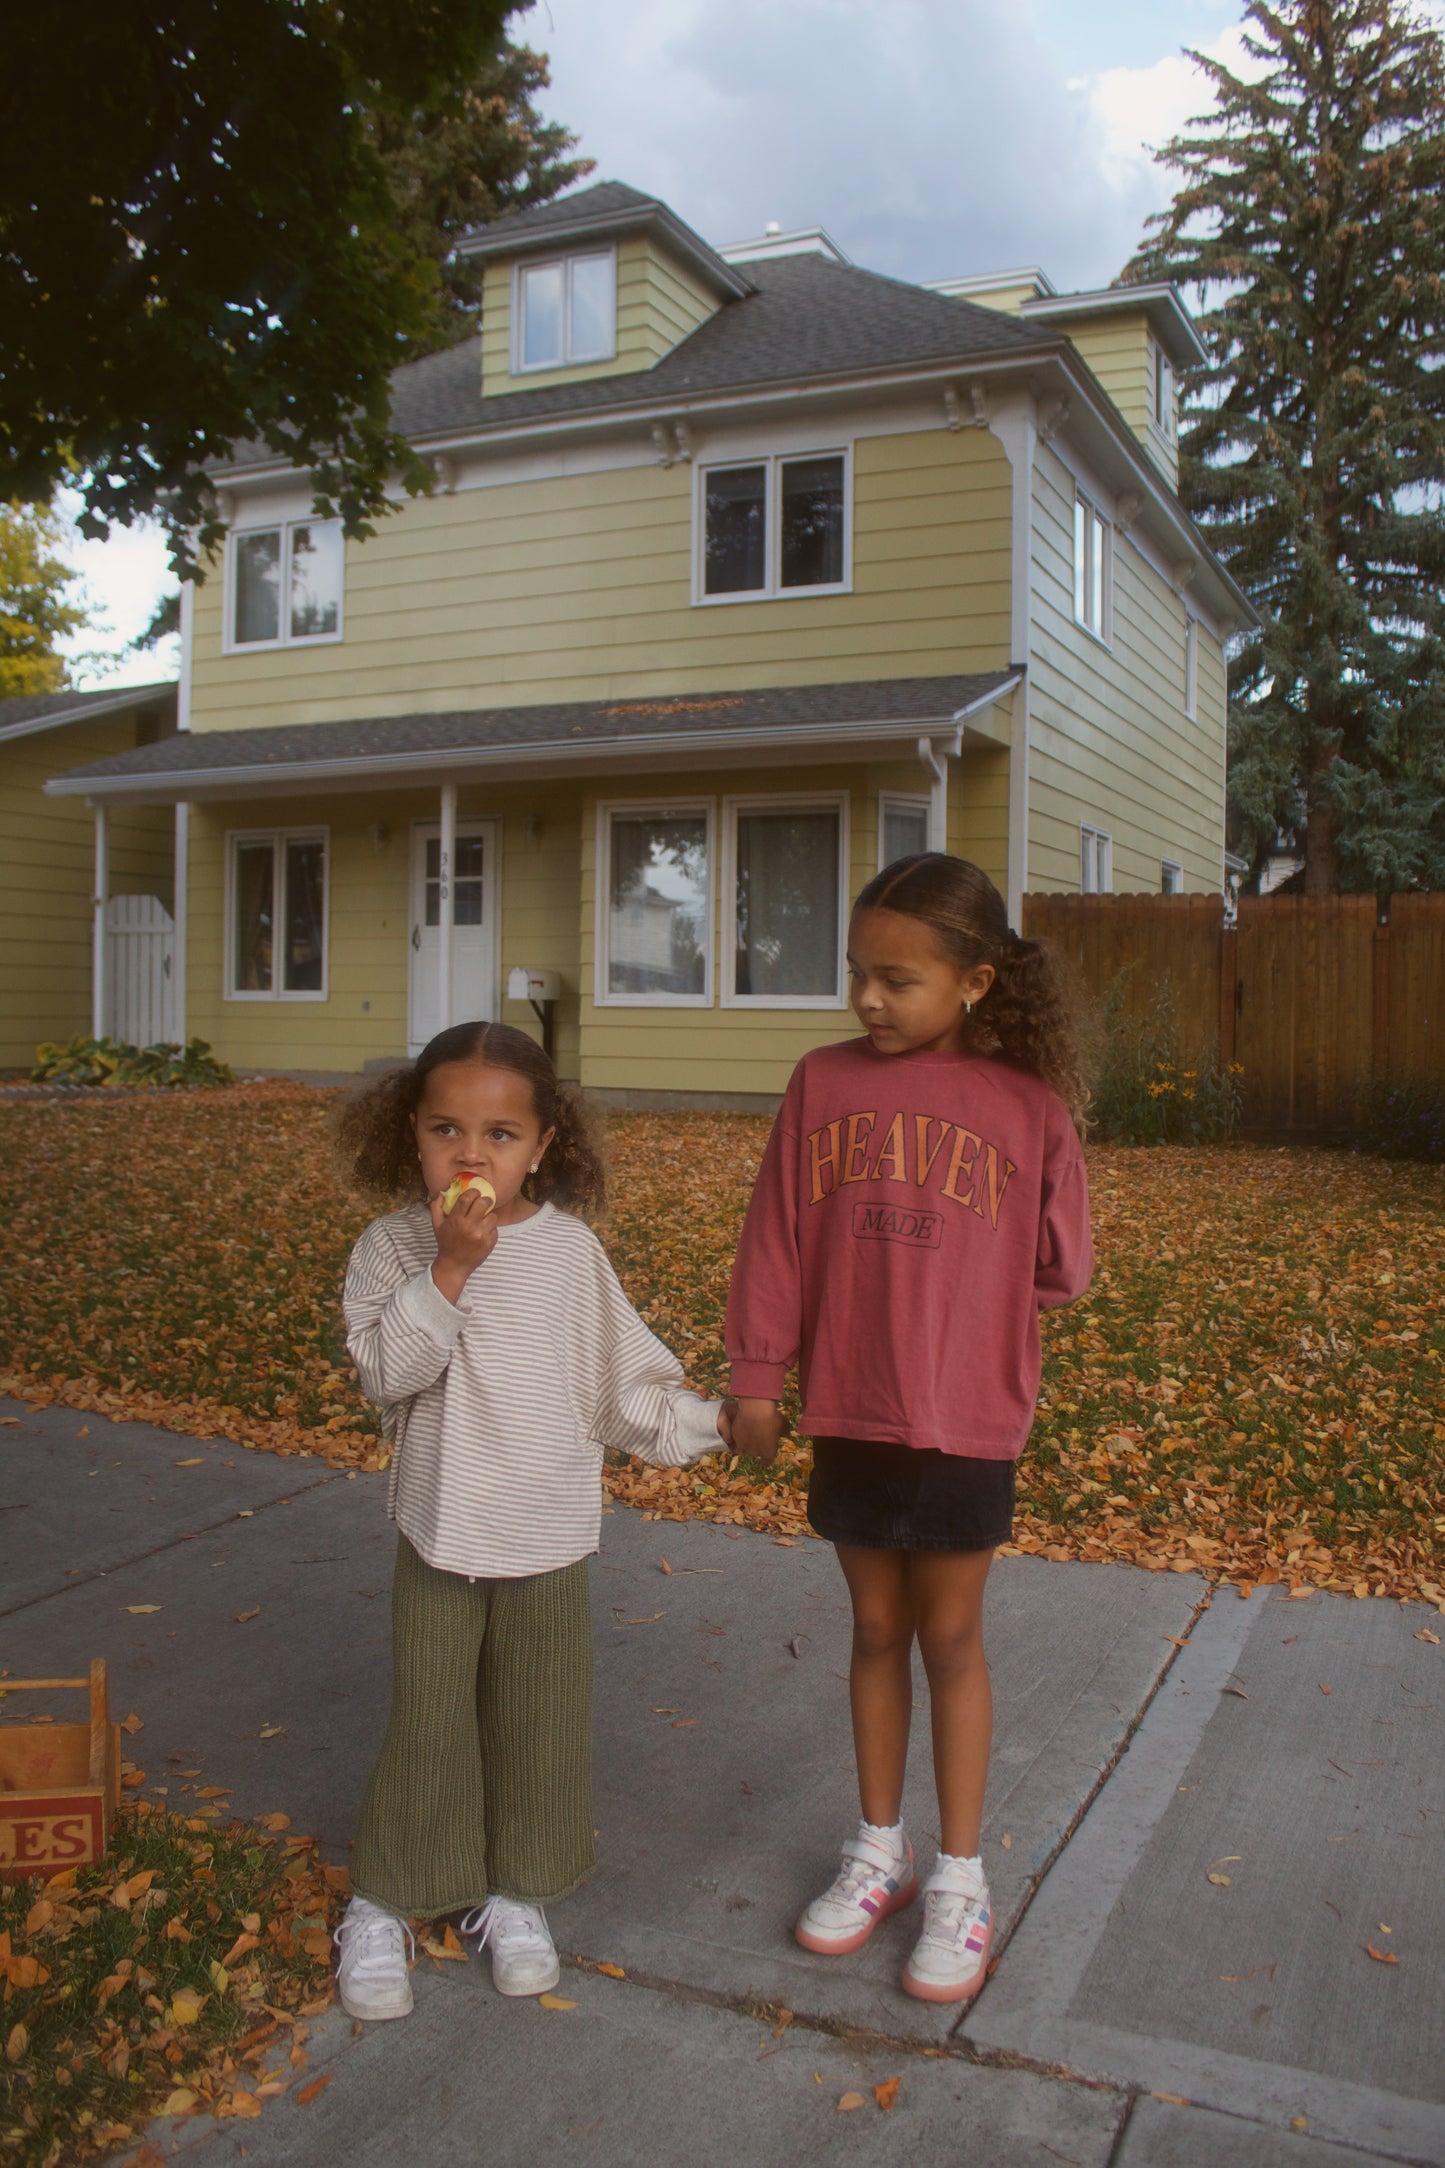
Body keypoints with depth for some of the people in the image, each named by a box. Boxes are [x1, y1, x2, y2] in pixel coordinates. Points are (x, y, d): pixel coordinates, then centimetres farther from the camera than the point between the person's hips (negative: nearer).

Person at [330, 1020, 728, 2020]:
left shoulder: (569, 1247, -4)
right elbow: (386, 1368, -20)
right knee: (429, 1723, 7)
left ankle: (515, 1892, 32)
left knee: (539, 1723, 12)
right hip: (441, 1529, -1)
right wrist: (449, 1268, -27)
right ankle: (384, 1904, 27)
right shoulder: (394, 1246, -7)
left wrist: (708, 1422, 2)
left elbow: (625, 1372, 5)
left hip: (550, 1533, 1)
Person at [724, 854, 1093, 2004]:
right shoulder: (823, 1082, -2)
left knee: (950, 1640, 11)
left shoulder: (1029, 1103, -8)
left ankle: (960, 1880, 28)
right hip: (848, 1412, 2)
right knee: (876, 1630, 17)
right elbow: (776, 1237, 1)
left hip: (967, 1420, -2)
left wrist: (965, 1298, -6)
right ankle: (880, 1850, 35)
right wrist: (757, 1377, 1)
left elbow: (1062, 1268, 0)